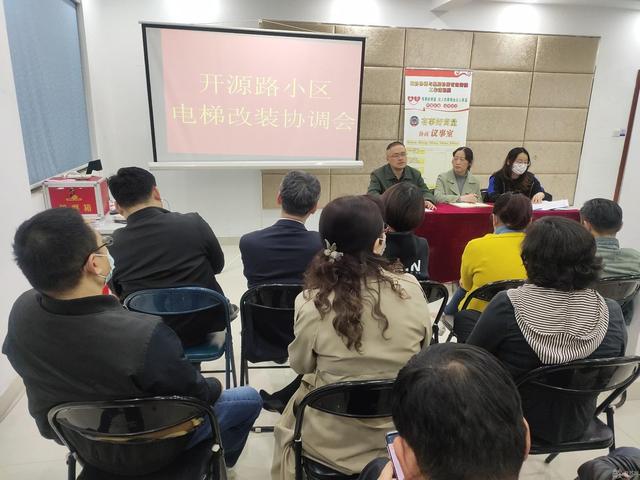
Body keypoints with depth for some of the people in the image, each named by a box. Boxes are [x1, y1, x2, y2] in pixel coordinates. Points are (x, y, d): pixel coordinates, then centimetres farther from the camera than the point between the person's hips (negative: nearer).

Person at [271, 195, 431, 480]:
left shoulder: (312, 303, -21)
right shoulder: (410, 289, -17)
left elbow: (300, 364, -4)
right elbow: (424, 350, 1)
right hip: (399, 435, 3)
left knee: (295, 405, 29)